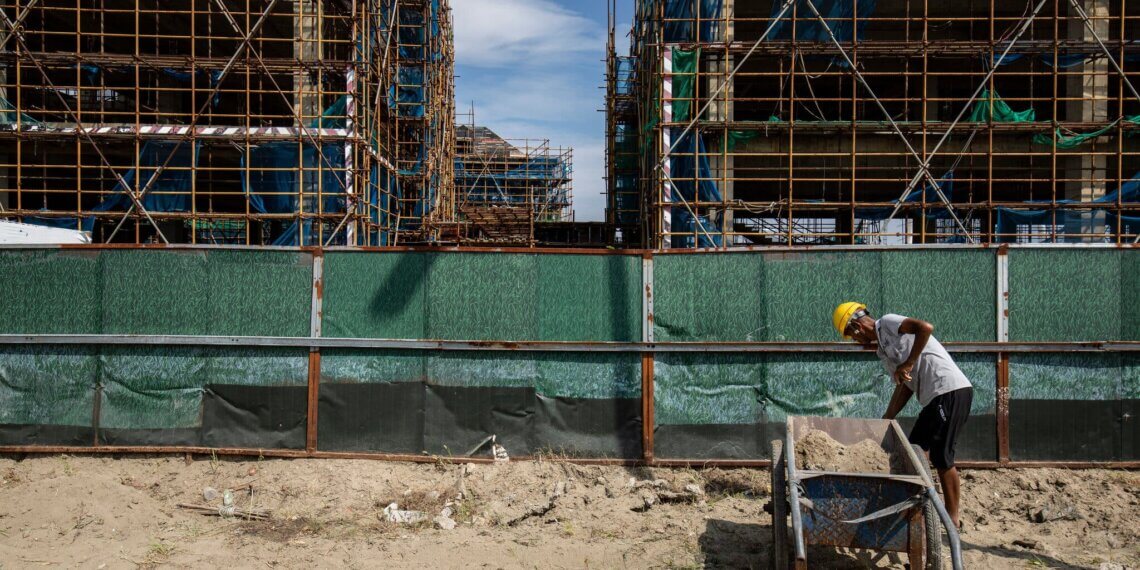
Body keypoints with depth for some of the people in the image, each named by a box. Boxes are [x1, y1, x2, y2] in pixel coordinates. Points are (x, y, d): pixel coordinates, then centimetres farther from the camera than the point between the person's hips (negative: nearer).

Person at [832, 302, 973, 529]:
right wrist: (886, 420, 16)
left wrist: (908, 364, -22)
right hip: (935, 398, 10)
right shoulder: (882, 351, 21)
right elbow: (903, 387, 20)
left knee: (940, 456, -6)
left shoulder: (887, 323, -4)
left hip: (950, 390, -10)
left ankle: (952, 519, 4)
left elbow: (925, 327, -22)